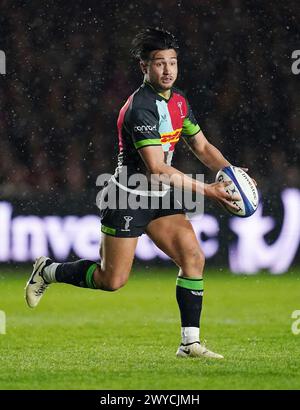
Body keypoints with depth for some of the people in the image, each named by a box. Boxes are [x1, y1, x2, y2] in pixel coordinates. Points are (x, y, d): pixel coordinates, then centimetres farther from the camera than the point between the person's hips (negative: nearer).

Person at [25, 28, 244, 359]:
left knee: (193, 258, -8)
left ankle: (190, 343, -4)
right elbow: (157, 168, -28)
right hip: (128, 199, -8)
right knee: (112, 280, 0)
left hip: (160, 197, 8)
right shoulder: (140, 108, -24)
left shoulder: (178, 101, 4)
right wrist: (207, 191, -29)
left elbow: (202, 148, 14)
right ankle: (47, 271, 26)